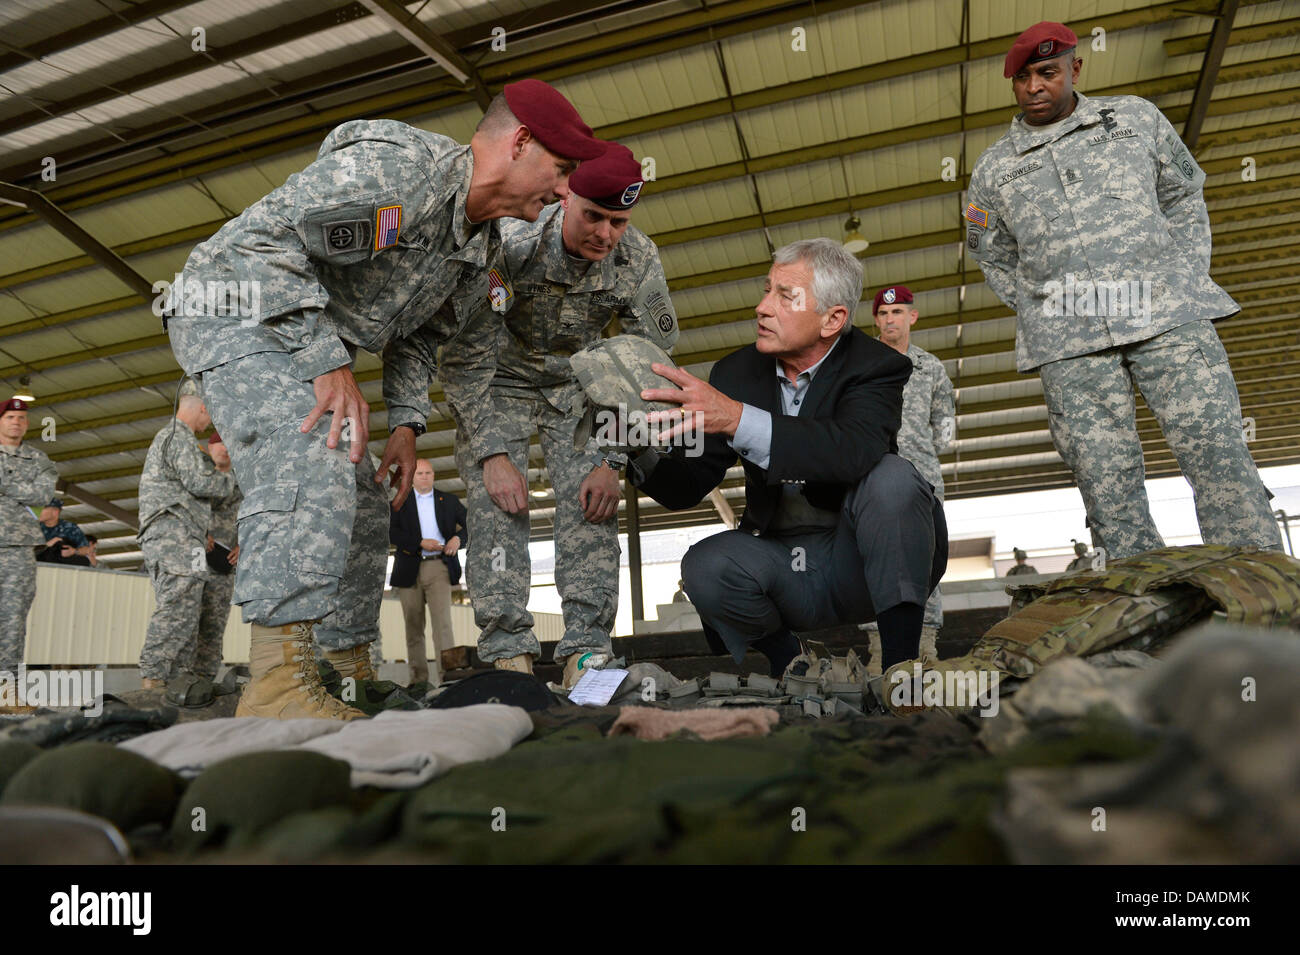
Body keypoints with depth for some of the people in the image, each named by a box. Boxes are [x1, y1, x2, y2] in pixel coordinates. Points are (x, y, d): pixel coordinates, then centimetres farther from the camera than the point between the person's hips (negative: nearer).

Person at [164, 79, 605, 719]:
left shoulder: (483, 253, 5)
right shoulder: (400, 166, -25)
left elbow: (418, 337, 15)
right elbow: (263, 236, -27)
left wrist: (406, 423, 1)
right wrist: (328, 361, -30)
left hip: (313, 345, 9)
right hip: (234, 306, -9)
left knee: (363, 507, 7)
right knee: (313, 466, -29)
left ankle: (352, 677, 17)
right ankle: (279, 680, -28)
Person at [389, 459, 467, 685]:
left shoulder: (448, 501, 15)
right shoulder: (400, 502, 11)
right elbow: (391, 532, -2)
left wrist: (458, 538, -6)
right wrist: (421, 543, -14)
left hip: (439, 567, -1)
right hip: (409, 570, 1)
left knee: (442, 621, -13)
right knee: (413, 625, 4)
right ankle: (418, 675, 12)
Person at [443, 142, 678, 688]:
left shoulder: (638, 260, -20)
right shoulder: (507, 243, -27)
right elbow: (464, 357, -21)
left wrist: (613, 461, -20)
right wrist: (493, 453, -25)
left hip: (575, 383, 2)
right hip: (496, 381, -2)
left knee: (592, 503, -14)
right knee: (497, 504, -16)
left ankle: (587, 656, -10)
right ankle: (508, 658, -10)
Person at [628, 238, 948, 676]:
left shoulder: (876, 367, -10)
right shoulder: (737, 372, 1)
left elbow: (853, 451, -36)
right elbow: (684, 490, -1)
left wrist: (737, 418, -46)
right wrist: (642, 450, -23)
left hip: (862, 564, -2)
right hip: (785, 570, 3)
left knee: (891, 477, -29)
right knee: (705, 566, -25)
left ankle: (902, 664, -21)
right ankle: (788, 667, 1)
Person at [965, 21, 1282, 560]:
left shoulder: (1136, 118, 17)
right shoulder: (993, 169, 16)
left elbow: (1183, 198, 21)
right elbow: (995, 258, 20)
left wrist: (1190, 283, 9)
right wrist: (1040, 309, 7)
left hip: (1166, 313, 0)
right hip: (1066, 341, 0)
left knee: (1219, 453, -9)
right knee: (1106, 485, -5)